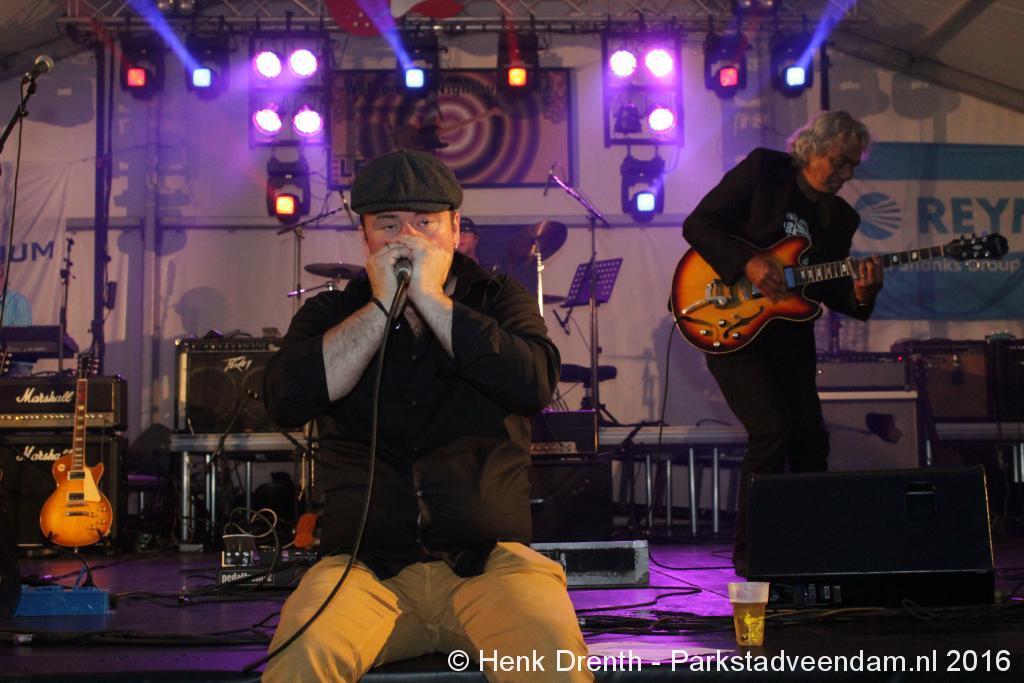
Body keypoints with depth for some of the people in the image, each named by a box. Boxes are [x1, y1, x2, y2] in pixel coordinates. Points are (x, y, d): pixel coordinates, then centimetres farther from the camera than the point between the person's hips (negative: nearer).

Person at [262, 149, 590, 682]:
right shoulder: (330, 314, 12)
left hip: (488, 560, 0)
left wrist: (430, 298, -9)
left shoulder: (498, 300, 11)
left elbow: (533, 386, -10)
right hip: (365, 567, 0)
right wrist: (383, 306, -8)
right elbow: (286, 402, -8)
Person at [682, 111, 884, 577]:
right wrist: (748, 264, -22)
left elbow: (828, 291, 9)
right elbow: (698, 225, -11)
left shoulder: (840, 217, 9)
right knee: (772, 430, -17)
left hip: (788, 334, 6)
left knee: (811, 437, 4)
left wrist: (859, 294, -14)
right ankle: (749, 553, -4)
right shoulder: (763, 170, -5)